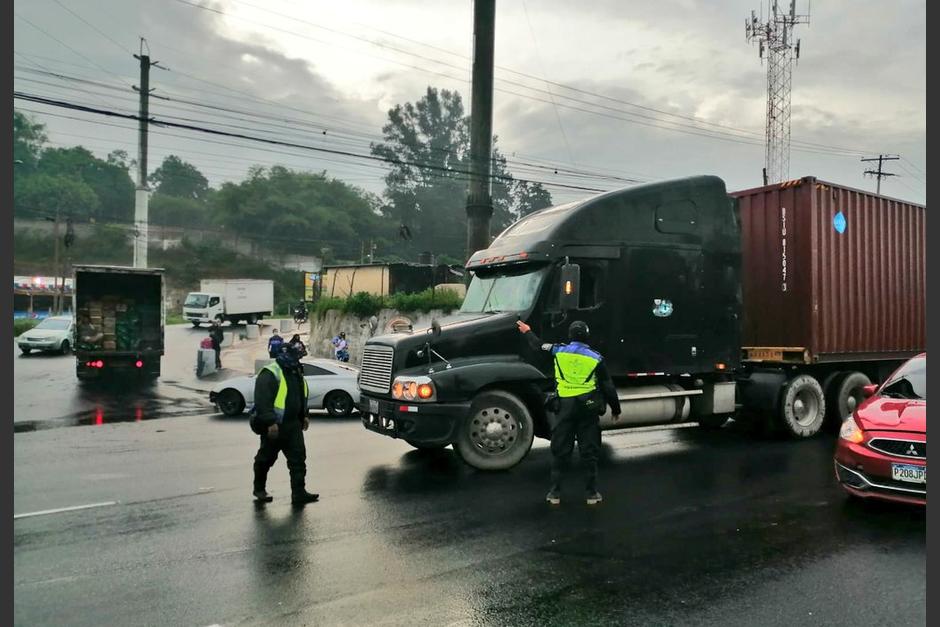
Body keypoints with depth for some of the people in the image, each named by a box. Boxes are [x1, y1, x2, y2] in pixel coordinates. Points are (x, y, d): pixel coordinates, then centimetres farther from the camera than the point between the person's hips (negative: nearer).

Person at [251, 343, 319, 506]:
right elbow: (262, 401, -22)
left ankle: (299, 493, 3)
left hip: (293, 425, 7)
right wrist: (270, 422, -26)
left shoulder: (297, 373, 12)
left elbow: (302, 397, 24)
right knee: (266, 458, 9)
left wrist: (303, 416, 19)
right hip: (274, 425, -7)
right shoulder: (270, 374, -16)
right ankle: (259, 489, 28)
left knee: (298, 457, 1)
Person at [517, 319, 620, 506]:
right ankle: (591, 493, 14)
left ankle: (555, 493, 13)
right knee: (589, 451, 8)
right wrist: (615, 408, 14)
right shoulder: (596, 358, -2)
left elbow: (538, 345, 17)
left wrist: (527, 331, 36)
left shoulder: (558, 351, -1)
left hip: (564, 406, 1)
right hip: (588, 407, -1)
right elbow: (608, 387, 1)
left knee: (560, 450, 9)